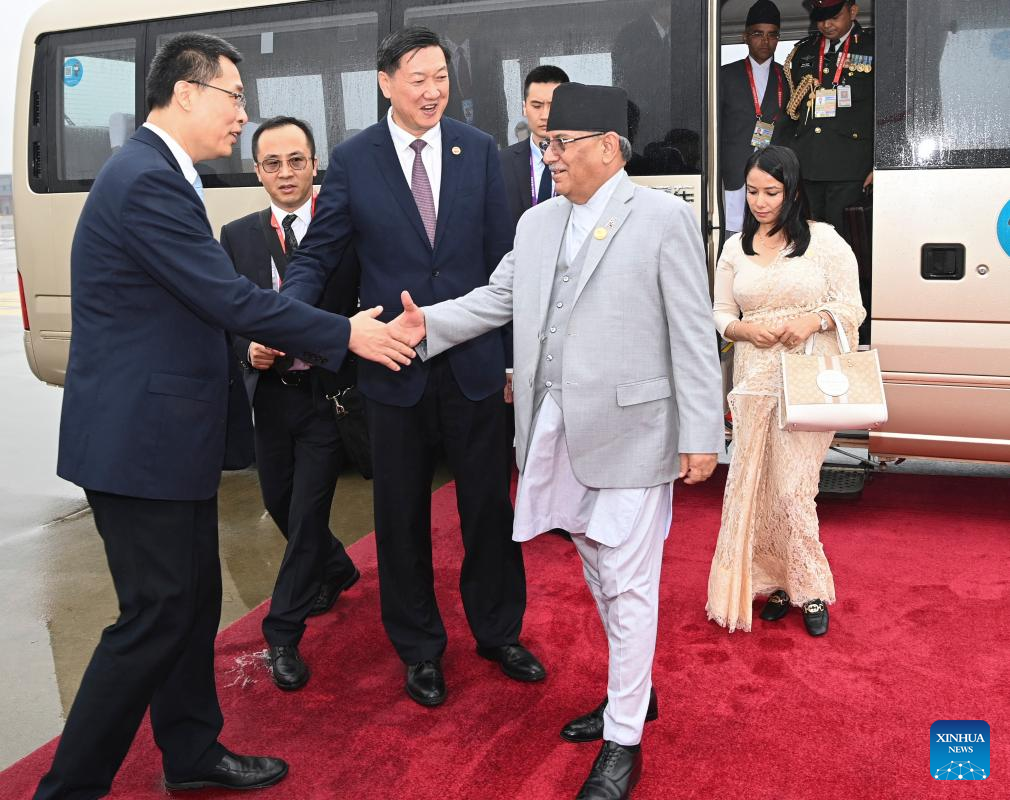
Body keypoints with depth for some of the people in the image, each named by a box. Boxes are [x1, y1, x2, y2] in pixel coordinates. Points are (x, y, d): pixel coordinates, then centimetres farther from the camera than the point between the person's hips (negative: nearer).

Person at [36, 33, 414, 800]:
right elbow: (227, 297, -22)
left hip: (164, 433, 10)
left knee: (194, 602, 17)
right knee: (155, 617, -2)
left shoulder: (158, 174, 13)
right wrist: (346, 334, -14)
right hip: (139, 439, -10)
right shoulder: (146, 179, -19)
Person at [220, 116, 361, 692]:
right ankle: (336, 571, 46)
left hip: (329, 393, -4)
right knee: (280, 503, 17)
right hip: (271, 395, 4)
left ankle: (284, 634, 12)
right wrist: (251, 351, -13)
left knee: (308, 512, -2)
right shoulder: (239, 236, 5)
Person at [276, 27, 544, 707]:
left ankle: (499, 632, 35)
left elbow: (504, 259, 2)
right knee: (403, 518, 11)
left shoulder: (479, 151, 1)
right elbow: (317, 257, 0)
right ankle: (421, 649, 31)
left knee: (489, 507, 12)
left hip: (476, 365, 1)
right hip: (396, 368, 0)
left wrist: (517, 356, 1)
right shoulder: (353, 161, -2)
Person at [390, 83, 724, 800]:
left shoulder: (664, 219, -7)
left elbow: (693, 334, -9)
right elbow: (497, 298, 12)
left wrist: (701, 436, -12)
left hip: (629, 431, -6)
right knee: (600, 573, 20)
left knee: (628, 584, 2)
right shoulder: (537, 223, 11)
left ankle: (624, 742, 16)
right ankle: (631, 692, 40)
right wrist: (429, 324, -4)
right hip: (556, 429, 6)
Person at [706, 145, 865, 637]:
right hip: (754, 379, 4)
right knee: (756, 484, 5)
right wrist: (745, 329, -8)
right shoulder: (736, 247, 11)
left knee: (792, 487, -7)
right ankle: (777, 583, 20)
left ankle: (810, 588, 11)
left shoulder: (823, 239, 0)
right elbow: (719, 313, 13)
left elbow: (851, 306, 0)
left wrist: (813, 321, -18)